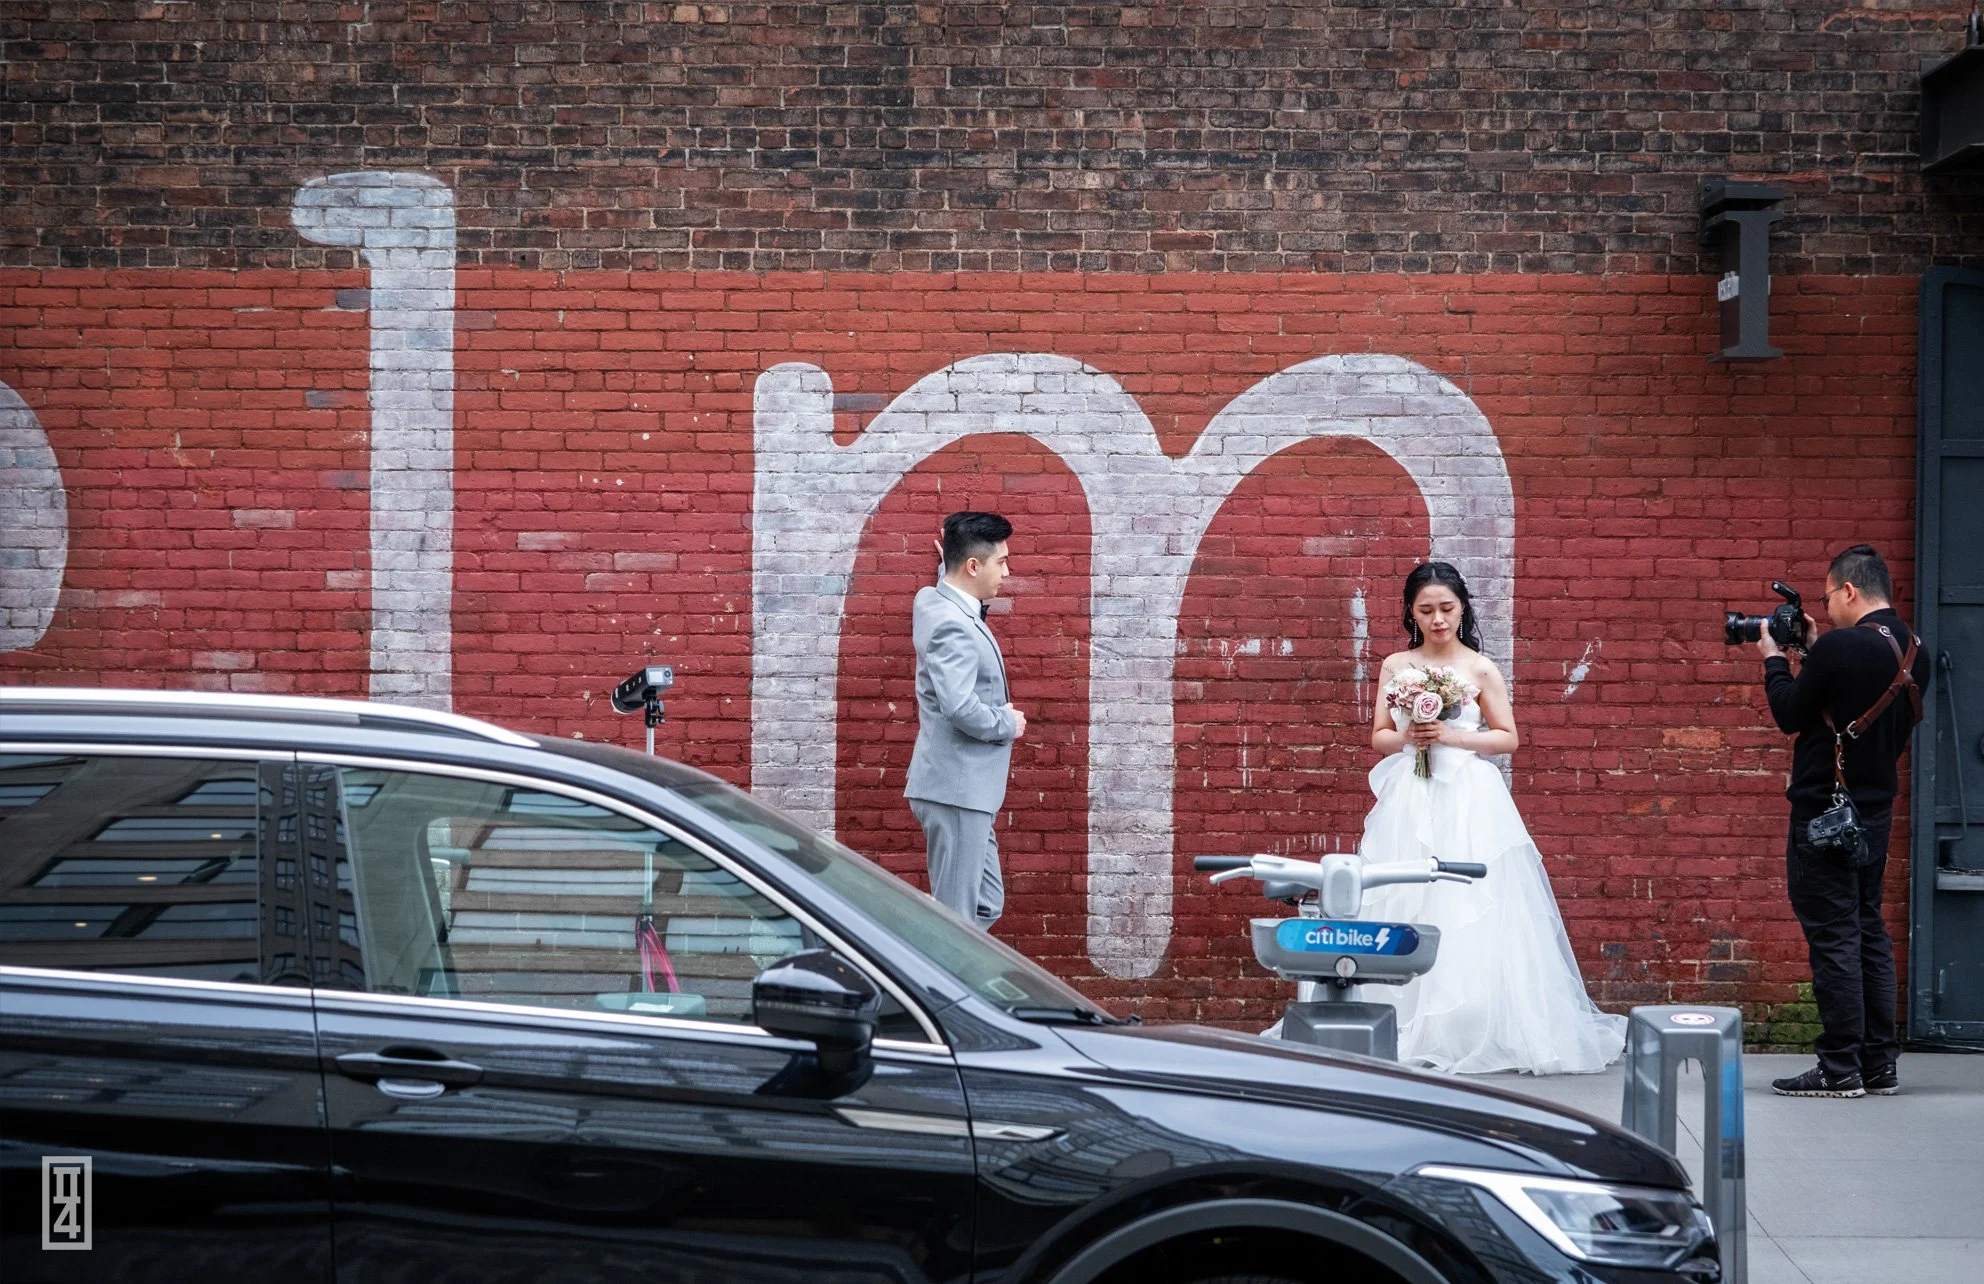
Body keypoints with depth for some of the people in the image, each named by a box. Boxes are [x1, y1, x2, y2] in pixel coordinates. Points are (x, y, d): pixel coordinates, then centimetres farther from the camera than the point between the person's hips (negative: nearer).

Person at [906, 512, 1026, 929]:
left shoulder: (934, 602, 10)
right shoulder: (953, 625, -19)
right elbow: (961, 708, -30)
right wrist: (1009, 723, -12)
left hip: (965, 789, 10)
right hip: (956, 789, -10)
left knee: (986, 906, 16)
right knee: (956, 917, -3)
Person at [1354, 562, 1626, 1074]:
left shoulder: (1480, 669, 1)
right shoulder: (1395, 667, 9)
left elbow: (1508, 738, 3)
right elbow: (1379, 737, 13)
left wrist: (1451, 736, -10)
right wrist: (1407, 738, -8)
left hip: (1467, 803, -2)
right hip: (1409, 803, 3)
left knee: (1471, 915, -7)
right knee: (1402, 912, -2)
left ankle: (1474, 1031, -2)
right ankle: (1405, 1032, 4)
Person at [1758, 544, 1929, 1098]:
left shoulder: (1839, 647, -18)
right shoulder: (1913, 653, 7)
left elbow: (1790, 715, -9)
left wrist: (1773, 657, 5)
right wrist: (1813, 651, 14)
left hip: (1826, 812, -8)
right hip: (1876, 808, 8)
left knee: (1832, 936, -5)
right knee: (1868, 932, 14)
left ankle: (1841, 1068, -3)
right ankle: (1880, 1063, 17)